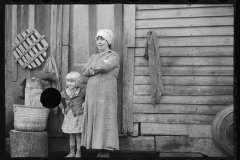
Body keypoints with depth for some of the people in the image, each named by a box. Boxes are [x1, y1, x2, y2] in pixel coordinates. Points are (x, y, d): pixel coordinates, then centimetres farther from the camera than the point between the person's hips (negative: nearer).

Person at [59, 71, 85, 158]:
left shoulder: (82, 91, -11)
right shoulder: (64, 93, 1)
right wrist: (62, 107, 14)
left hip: (79, 116, -4)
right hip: (69, 117, 4)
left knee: (78, 135, 0)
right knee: (71, 135, 10)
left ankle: (78, 152, 10)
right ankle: (72, 152, 18)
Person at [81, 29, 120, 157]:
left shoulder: (114, 56, 2)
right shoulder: (93, 57, 18)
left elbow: (104, 66, -17)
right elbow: (84, 71, 3)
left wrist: (93, 67, 0)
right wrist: (99, 69, -11)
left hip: (106, 92, -6)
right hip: (92, 92, 6)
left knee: (105, 121, -7)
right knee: (94, 121, 2)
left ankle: (106, 152, -5)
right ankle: (100, 150, 6)